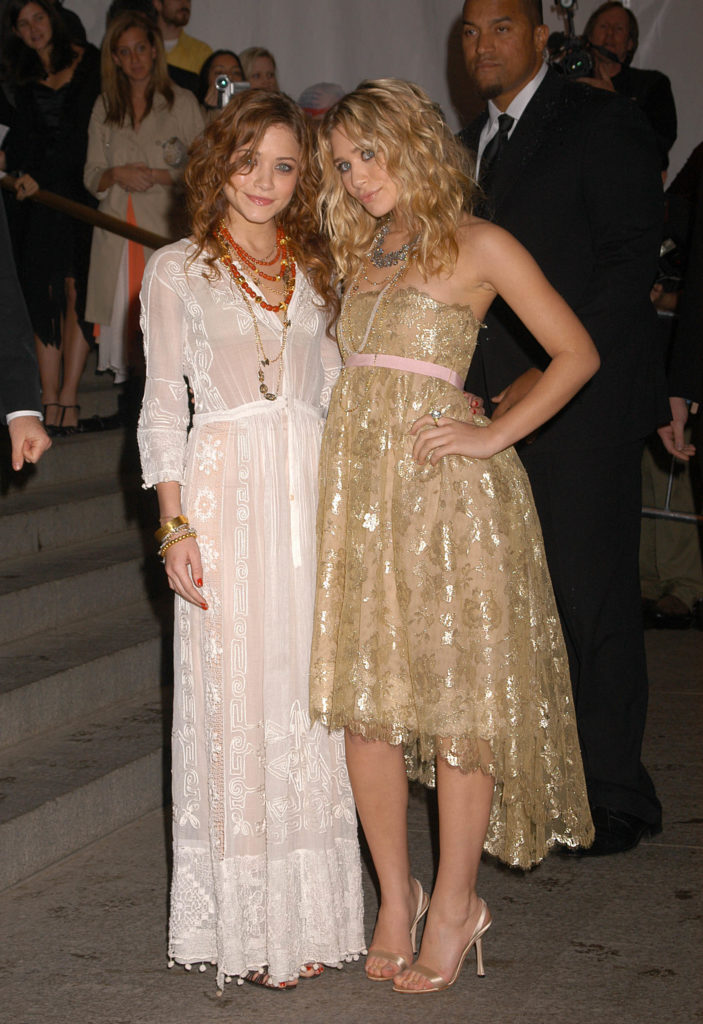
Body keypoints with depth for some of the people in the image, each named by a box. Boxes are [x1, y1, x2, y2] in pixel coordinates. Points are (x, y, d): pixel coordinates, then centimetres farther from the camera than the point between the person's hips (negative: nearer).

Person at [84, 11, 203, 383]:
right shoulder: (104, 108, 16)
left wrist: (157, 176, -10)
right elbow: (91, 177, 15)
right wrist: (118, 175, -5)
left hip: (166, 230, -3)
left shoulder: (182, 103, 6)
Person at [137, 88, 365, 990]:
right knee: (233, 698, -2)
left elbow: (335, 394, 15)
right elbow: (163, 408, 1)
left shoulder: (317, 271, 14)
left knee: (308, 695, 4)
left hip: (313, 499, 3)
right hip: (223, 496, -3)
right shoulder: (177, 271, 4)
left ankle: (309, 914, 13)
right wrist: (175, 528, -7)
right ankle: (246, 925, 7)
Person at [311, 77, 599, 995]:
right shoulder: (361, 254, 16)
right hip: (356, 481, 6)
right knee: (363, 696, 4)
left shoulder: (477, 246, -1)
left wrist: (494, 436, -11)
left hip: (443, 485, -5)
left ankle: (454, 904, 11)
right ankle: (395, 896, 17)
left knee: (458, 692, -1)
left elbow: (577, 352, -3)